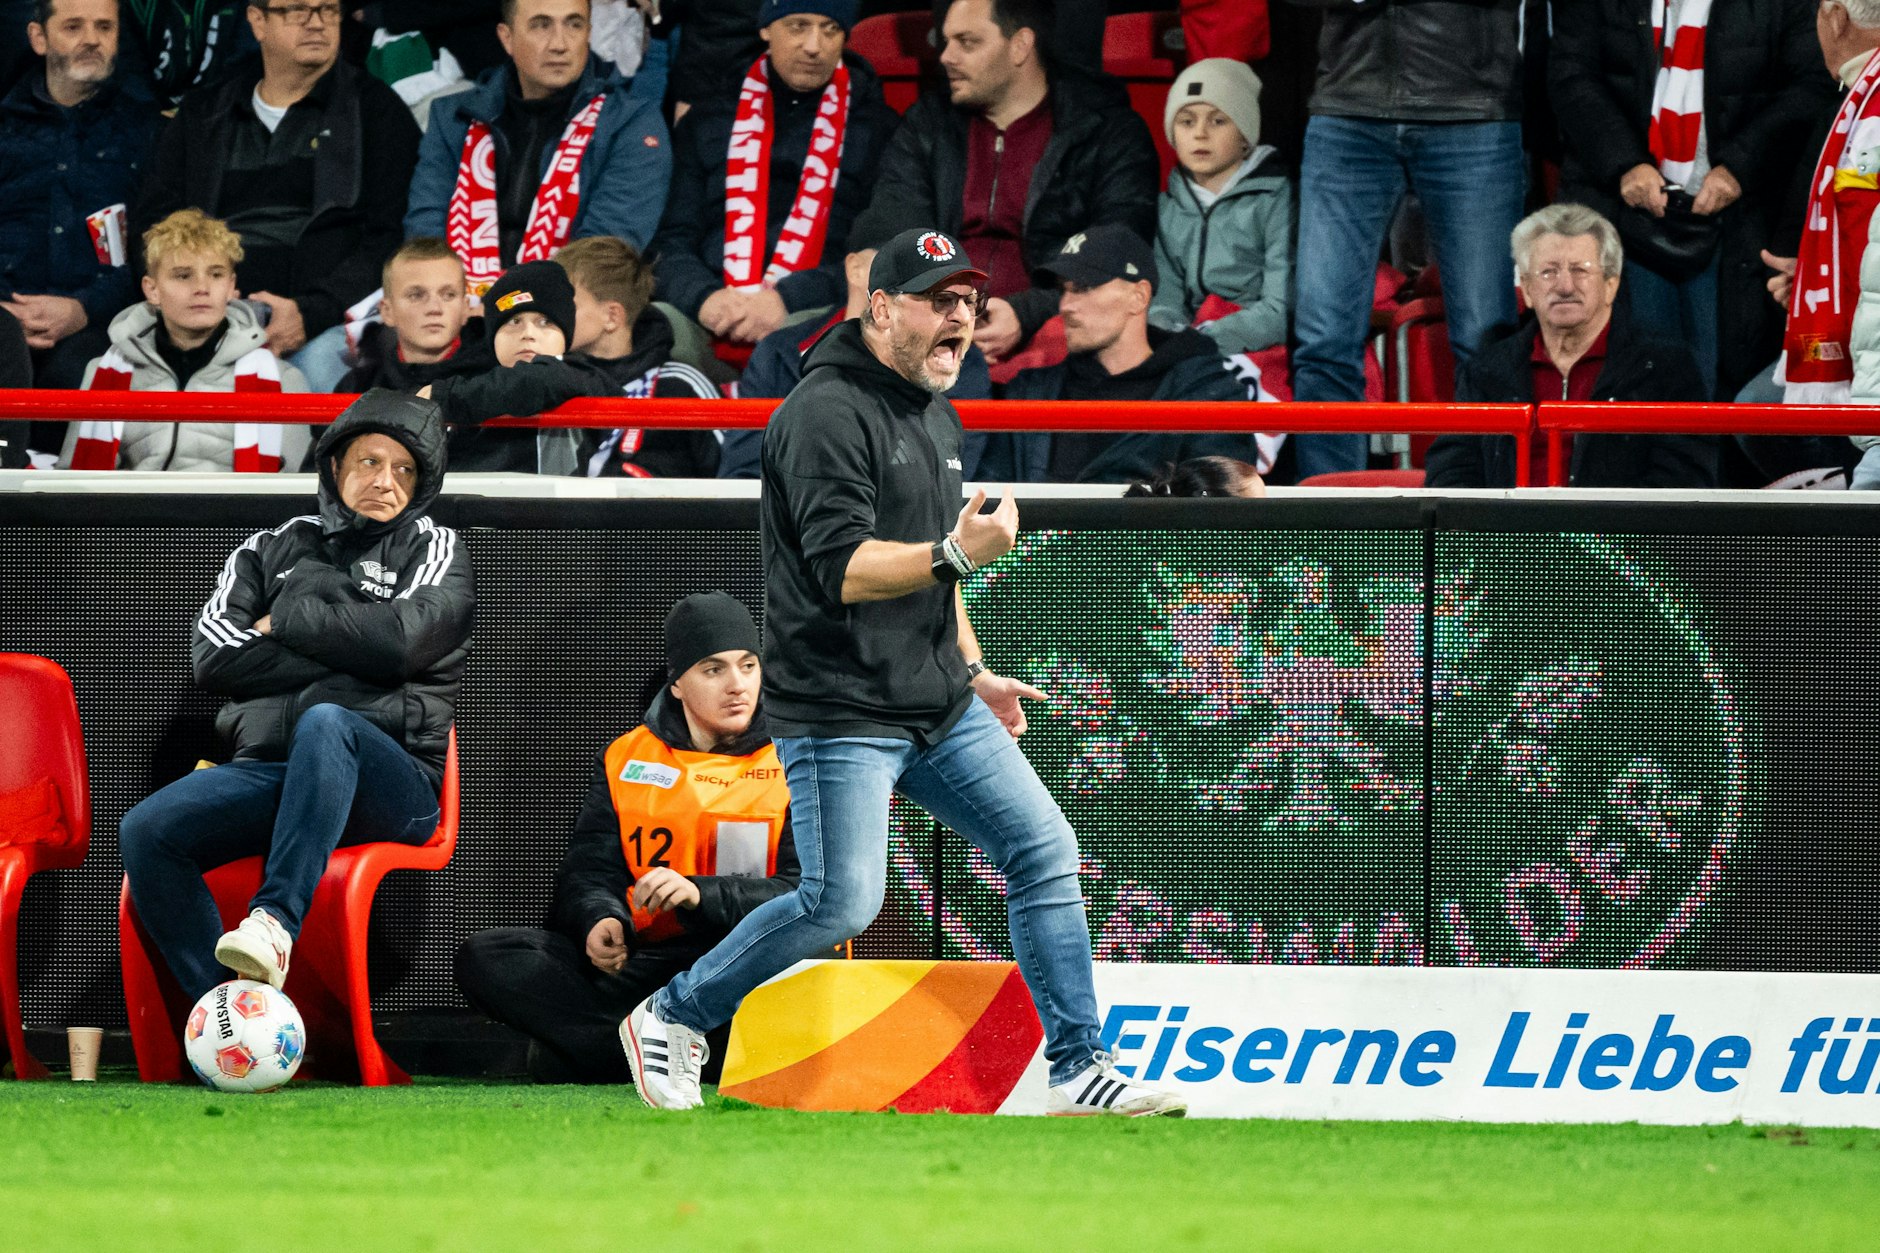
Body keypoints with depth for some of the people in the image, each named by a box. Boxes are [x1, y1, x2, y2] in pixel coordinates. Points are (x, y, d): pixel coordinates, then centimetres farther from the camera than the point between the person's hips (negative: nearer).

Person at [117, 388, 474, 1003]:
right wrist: (349, 654, -2)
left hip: (392, 782, -3)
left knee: (325, 723, -39)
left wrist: (285, 619, 3)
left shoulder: (435, 550, 13)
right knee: (146, 830, -24)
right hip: (269, 767, 3)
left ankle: (275, 919, -47)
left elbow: (400, 639, -9)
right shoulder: (272, 550, 21)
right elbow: (213, 659, 4)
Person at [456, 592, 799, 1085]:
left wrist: (702, 895, -23)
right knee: (486, 957, -17)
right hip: (641, 962, 4)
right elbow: (589, 872, 9)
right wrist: (602, 920, -16)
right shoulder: (626, 759, 16)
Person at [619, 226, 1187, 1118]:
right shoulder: (829, 412, -15)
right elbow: (842, 569, -24)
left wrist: (972, 671, 23)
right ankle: (669, 1020, 7)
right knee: (842, 902, -12)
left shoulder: (937, 420, 16)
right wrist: (955, 554, -35)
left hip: (938, 709, 9)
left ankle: (1079, 1070, 5)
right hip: (839, 714, -9)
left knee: (1044, 850, 0)